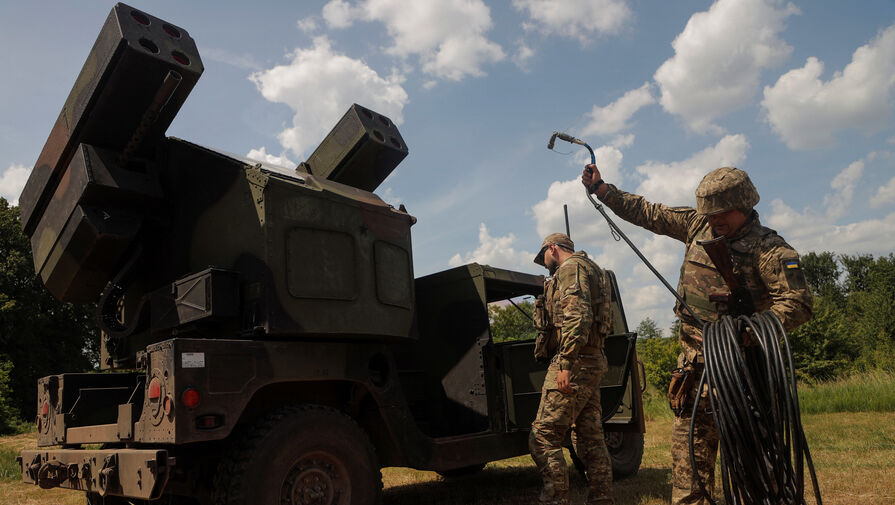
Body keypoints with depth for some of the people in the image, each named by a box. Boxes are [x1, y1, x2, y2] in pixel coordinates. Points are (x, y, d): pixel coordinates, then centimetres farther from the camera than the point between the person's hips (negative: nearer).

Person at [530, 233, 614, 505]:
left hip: (575, 362, -11)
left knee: (543, 437, -9)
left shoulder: (571, 267, -6)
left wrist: (565, 364, -24)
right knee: (590, 438, 12)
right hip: (593, 362, 11)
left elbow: (577, 317, -20)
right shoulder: (591, 270, 26)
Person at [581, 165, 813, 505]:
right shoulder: (697, 225, 8)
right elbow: (646, 212, 16)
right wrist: (600, 188, 16)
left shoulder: (769, 249, -9)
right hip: (694, 360, 5)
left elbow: (798, 304, -16)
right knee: (689, 438, 6)